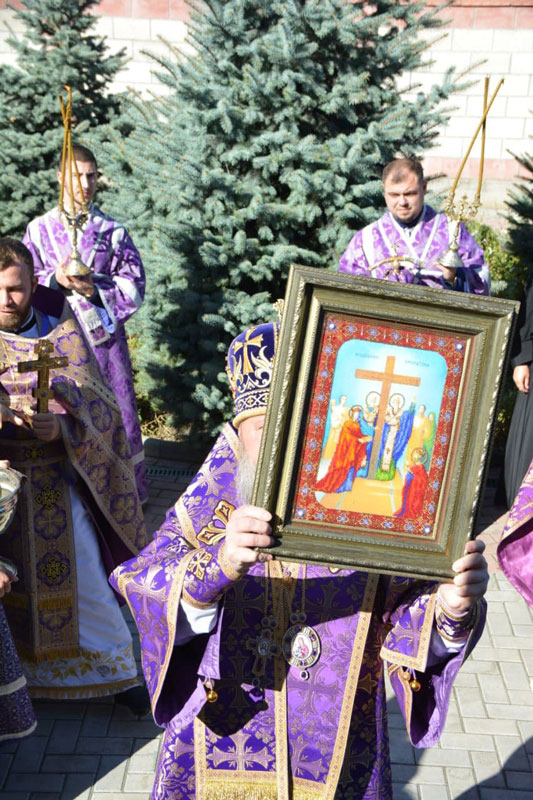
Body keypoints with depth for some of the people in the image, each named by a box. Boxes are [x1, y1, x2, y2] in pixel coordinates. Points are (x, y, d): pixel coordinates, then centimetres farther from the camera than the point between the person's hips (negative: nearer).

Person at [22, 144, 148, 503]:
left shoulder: (114, 230, 4)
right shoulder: (40, 229, 6)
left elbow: (134, 288, 0)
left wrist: (94, 287, -16)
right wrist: (55, 280, -17)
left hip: (104, 336, 0)